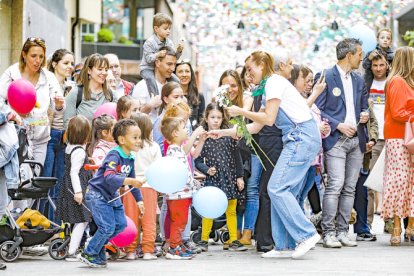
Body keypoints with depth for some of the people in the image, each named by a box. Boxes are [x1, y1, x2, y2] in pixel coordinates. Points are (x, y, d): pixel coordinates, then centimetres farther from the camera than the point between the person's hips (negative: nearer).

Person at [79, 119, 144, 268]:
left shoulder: (130, 159, 3)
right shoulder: (114, 156, -24)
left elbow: (132, 181, 17)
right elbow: (109, 178, -39)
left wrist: (139, 200, 15)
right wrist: (130, 181, -48)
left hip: (112, 196, 9)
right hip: (97, 195, -9)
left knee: (120, 224, 8)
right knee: (107, 227, -13)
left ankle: (97, 245, 27)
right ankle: (89, 254, 6)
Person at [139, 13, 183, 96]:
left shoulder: (169, 42, 2)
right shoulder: (150, 42, -17)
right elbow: (148, 58, -22)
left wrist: (178, 51, -17)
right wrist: (158, 54, -38)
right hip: (148, 68, -6)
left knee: (176, 80, -5)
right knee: (151, 78, -36)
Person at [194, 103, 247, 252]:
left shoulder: (228, 136, 3)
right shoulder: (203, 138, -2)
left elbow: (237, 157, 7)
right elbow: (198, 161, 0)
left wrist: (239, 176, 3)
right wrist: (207, 170, -17)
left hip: (230, 178, 2)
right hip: (213, 179, -2)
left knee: (231, 211, 6)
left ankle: (233, 241, 11)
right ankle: (203, 240, 12)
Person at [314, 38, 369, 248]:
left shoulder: (359, 81, 18)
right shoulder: (325, 77, -3)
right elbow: (317, 109, -6)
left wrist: (365, 115, 3)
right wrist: (339, 125, -14)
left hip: (356, 140, 7)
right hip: (336, 140, -6)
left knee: (350, 188, 4)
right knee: (335, 186, -13)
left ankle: (342, 231, 8)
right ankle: (328, 233, -10)